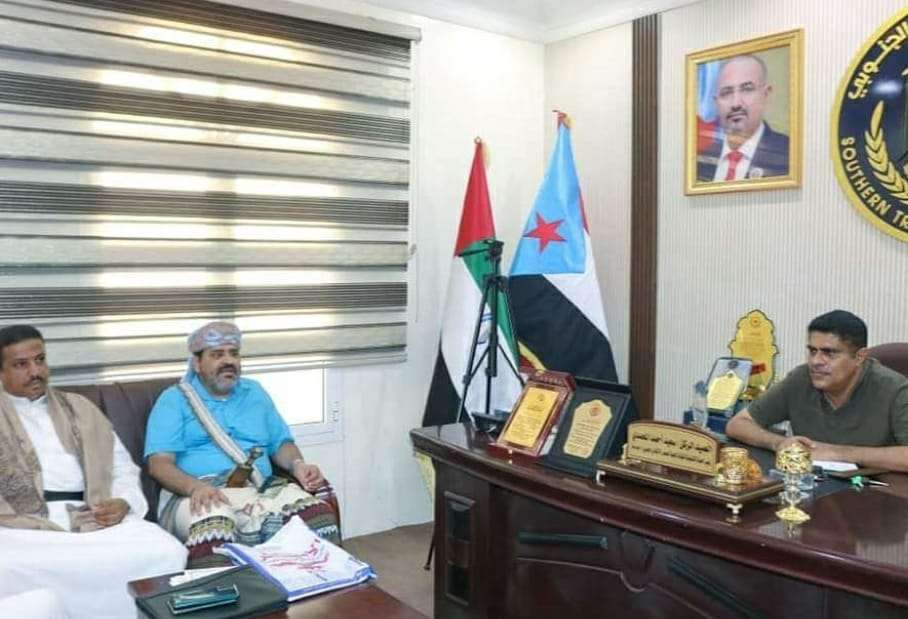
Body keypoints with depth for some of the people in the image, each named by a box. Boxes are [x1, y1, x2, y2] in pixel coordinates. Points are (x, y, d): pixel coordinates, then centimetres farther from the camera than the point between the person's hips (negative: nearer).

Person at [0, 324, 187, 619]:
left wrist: (123, 503, -2)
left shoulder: (80, 408, 24)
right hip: (24, 524, -2)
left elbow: (123, 467, 21)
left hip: (94, 518, 3)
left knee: (167, 552, -26)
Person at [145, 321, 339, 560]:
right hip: (200, 495, -3)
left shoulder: (254, 392, 25)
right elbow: (159, 462, -1)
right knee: (213, 525, -41)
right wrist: (195, 487, -21)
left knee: (318, 510, -28)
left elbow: (280, 443, 24)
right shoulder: (174, 400, 11)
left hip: (262, 490, 4)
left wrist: (297, 465, 0)